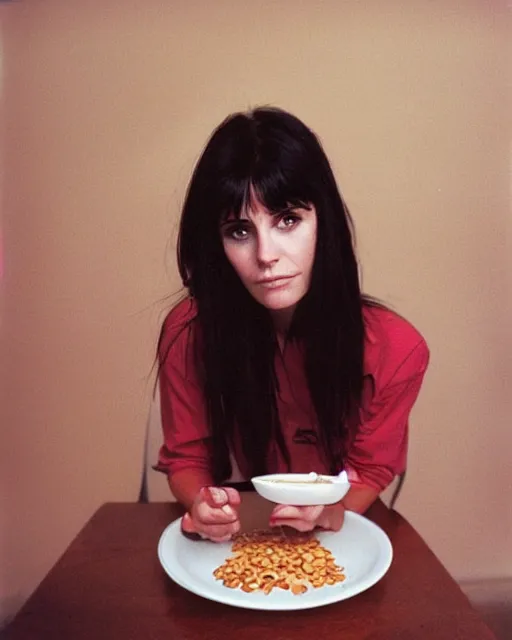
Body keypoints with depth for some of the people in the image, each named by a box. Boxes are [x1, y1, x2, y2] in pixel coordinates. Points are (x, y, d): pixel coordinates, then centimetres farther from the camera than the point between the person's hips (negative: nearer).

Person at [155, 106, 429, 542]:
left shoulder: (394, 348, -17)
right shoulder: (188, 332, -17)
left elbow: (372, 468, -4)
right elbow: (185, 459, -4)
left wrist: (332, 510, -23)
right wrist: (205, 504, -24)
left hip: (335, 544, 2)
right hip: (232, 542, -2)